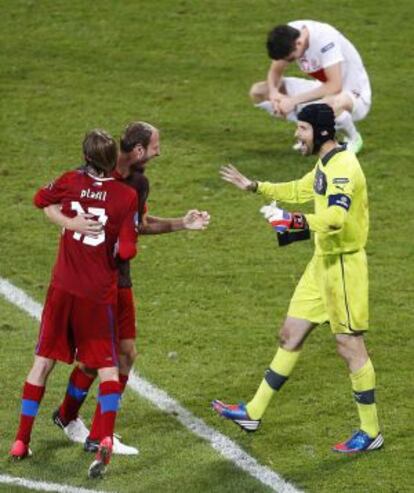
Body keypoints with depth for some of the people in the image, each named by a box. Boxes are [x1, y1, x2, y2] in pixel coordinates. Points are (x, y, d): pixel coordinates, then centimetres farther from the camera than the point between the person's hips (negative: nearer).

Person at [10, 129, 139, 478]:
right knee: (108, 367, 7)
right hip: (99, 292, -2)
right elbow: (127, 252, -15)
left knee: (44, 361, 13)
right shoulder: (127, 196, -12)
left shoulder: (70, 183, -3)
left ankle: (21, 441, 15)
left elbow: (40, 199, 17)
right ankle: (106, 440, -13)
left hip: (63, 287, 2)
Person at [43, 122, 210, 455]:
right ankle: (67, 416, 22)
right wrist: (71, 222, -35)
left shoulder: (139, 182, 6)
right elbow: (50, 206, -15)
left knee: (126, 353, 5)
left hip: (119, 279, 7)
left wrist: (182, 224, 14)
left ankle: (99, 437, 15)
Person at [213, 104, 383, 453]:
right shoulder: (325, 165, 10)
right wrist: (254, 186, 31)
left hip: (344, 266, -10)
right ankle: (253, 413, 23)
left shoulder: (343, 166, -21)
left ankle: (371, 432, 9)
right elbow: (300, 190, 30)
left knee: (350, 346, -2)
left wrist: (292, 221, -35)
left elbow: (336, 217, -36)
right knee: (290, 335, 15)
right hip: (323, 263, 10)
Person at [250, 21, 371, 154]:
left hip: (354, 95, -7)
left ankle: (353, 138, -10)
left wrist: (294, 100, -37)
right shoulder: (287, 35, -13)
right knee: (257, 91, -7)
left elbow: (335, 87, -38)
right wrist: (273, 92, -23)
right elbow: (275, 72, 0)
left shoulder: (325, 39, -32)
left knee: (331, 103, -45)